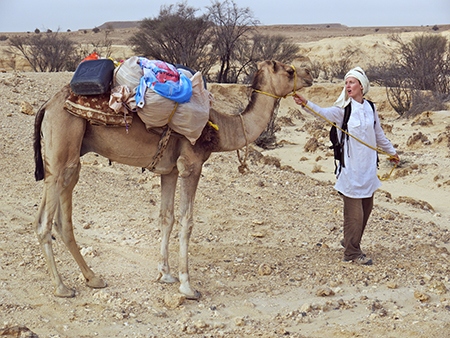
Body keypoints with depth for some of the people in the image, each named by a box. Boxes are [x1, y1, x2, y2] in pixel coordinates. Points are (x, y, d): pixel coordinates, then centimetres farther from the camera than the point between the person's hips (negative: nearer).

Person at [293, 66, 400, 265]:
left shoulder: (370, 108, 8)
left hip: (368, 167, 6)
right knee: (354, 211, -4)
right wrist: (305, 104, -44)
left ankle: (350, 242, 32)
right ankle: (352, 253, 7)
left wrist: (391, 151, 34)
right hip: (350, 168, -5)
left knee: (366, 208, 13)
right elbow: (323, 112, -25)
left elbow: (379, 134, 23)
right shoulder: (343, 109, -5)